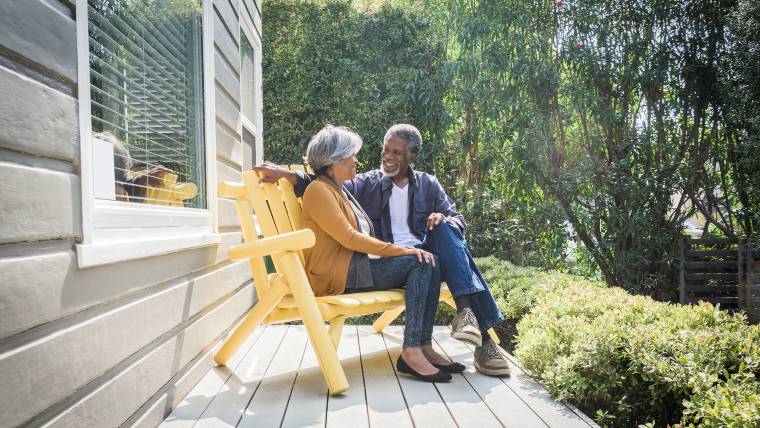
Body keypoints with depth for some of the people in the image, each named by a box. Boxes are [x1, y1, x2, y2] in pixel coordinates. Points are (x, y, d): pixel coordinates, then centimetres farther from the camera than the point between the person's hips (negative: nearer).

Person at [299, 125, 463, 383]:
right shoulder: (319, 190, -4)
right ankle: (411, 351, -23)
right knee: (418, 263, -20)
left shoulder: (341, 191, 25)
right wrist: (401, 250, -16)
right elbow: (348, 237, -15)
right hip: (337, 274, -8)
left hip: (358, 264, 9)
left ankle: (423, 346, -14)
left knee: (429, 265, -9)